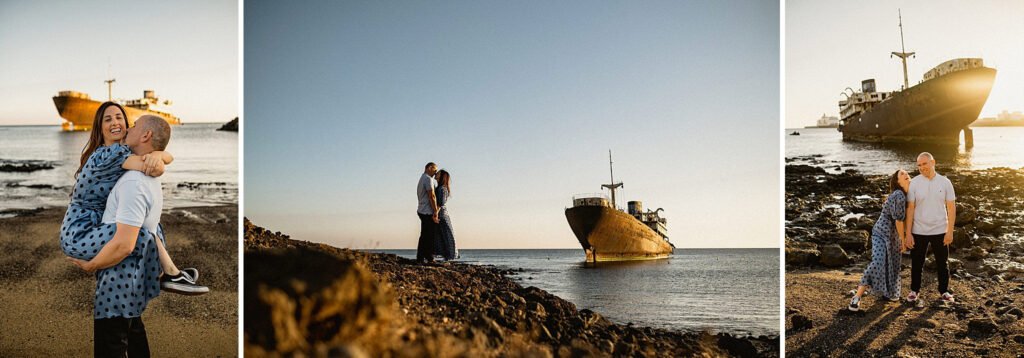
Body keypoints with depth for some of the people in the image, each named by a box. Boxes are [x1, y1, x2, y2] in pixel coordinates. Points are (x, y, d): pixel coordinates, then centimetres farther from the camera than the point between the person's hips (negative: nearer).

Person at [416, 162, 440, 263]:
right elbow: (432, 196, -18)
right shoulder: (428, 179, -12)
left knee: (424, 236, 9)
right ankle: (429, 258, -6)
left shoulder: (422, 179, 20)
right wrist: (435, 212, -18)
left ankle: (420, 258, 9)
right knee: (431, 236, -7)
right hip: (428, 212, -10)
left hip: (422, 211, 10)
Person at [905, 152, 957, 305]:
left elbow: (951, 207, 0)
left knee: (942, 263, 11)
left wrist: (950, 231, -6)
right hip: (919, 232, 0)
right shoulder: (914, 183, -4)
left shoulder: (945, 182, -2)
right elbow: (910, 209, -3)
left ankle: (944, 291, 26)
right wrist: (908, 233, -6)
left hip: (940, 231, 0)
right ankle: (914, 290, 24)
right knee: (917, 263, 9)